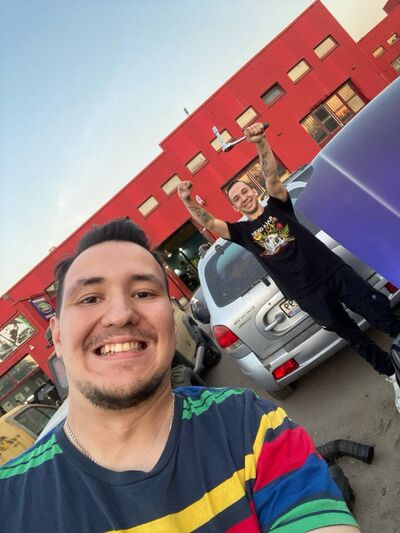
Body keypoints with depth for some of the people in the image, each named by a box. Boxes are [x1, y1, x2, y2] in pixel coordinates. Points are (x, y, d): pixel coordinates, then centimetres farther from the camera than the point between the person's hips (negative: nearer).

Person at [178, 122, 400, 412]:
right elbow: (209, 222, -8)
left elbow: (271, 175, -11)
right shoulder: (242, 231, 5)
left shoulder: (277, 205, 6)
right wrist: (188, 201, -23)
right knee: (354, 337, 11)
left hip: (334, 271, 0)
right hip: (309, 295, 0)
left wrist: (260, 142, -27)